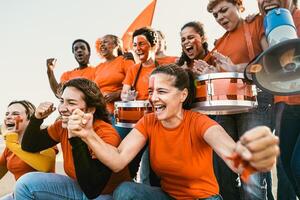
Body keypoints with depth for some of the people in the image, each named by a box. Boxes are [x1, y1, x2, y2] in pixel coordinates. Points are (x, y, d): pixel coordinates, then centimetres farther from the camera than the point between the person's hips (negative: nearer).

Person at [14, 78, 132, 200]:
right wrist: (37, 118, -14)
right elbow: (28, 147, 3)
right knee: (26, 182, -6)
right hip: (79, 187, 6)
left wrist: (76, 138, -40)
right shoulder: (62, 126, -8)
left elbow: (92, 190, -34)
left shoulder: (106, 135, -28)